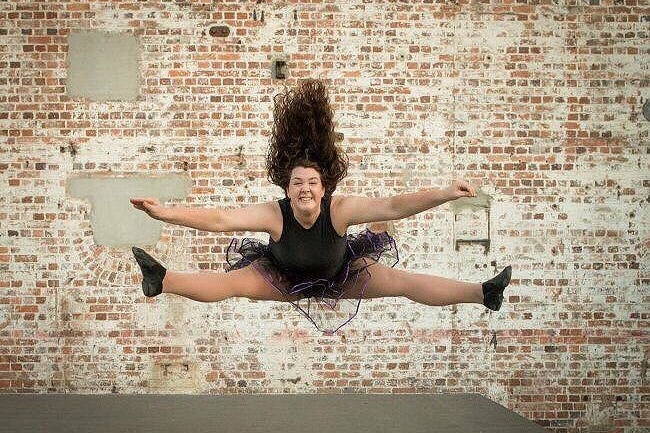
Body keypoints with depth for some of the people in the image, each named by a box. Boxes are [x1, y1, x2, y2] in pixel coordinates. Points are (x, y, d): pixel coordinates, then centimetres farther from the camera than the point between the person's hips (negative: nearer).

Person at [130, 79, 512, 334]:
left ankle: (483, 294, -17)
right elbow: (219, 219, -39)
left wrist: (444, 195, -50)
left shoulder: (340, 209, -34)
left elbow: (392, 207, -40)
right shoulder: (274, 214, -33)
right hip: (283, 277, 1)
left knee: (401, 281, -16)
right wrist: (166, 213, -49)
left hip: (342, 275, -1)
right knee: (233, 281, -22)